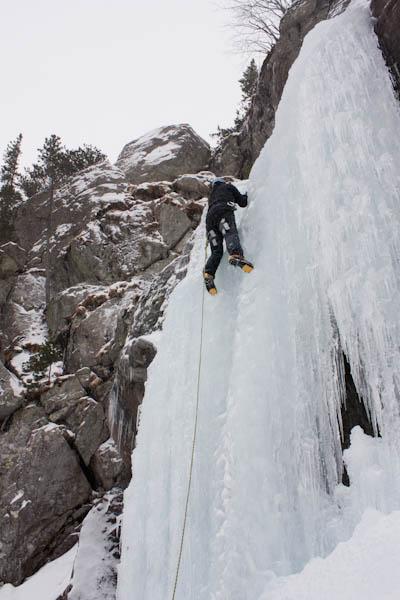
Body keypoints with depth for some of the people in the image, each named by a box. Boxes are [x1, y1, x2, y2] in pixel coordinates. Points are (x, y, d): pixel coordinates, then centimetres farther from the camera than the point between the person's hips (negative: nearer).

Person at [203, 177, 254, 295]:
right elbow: (242, 202, 24)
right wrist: (246, 196, 44)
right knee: (231, 234, -30)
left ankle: (209, 274, -23)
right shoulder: (228, 186, 28)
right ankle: (235, 255, -61)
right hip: (223, 212, -5)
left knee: (216, 251, 0)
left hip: (210, 217, 5)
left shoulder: (211, 196, 42)